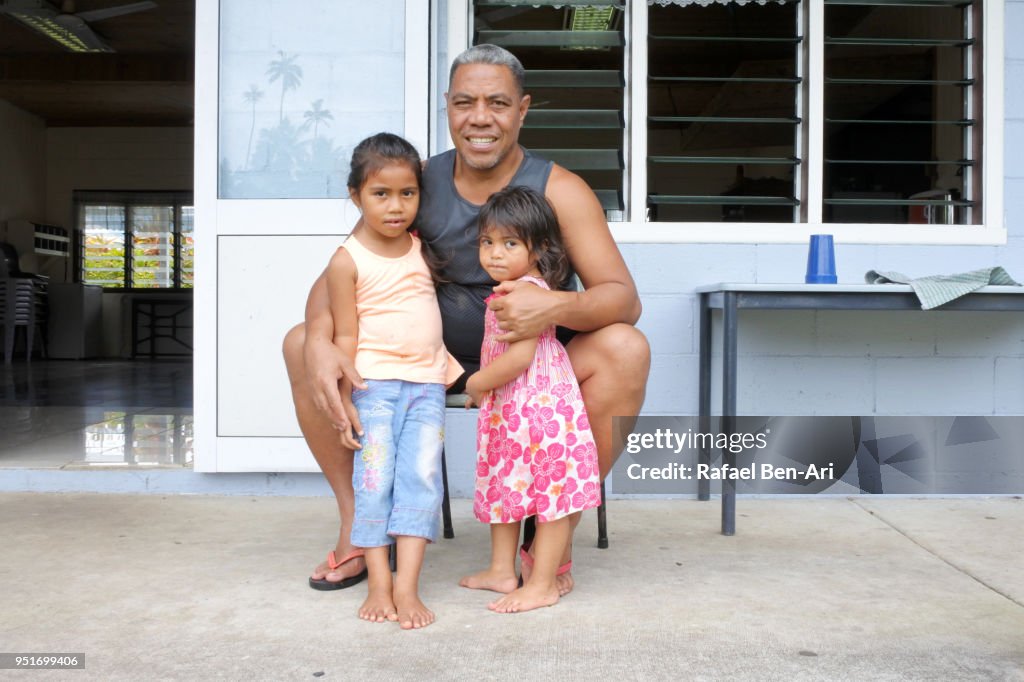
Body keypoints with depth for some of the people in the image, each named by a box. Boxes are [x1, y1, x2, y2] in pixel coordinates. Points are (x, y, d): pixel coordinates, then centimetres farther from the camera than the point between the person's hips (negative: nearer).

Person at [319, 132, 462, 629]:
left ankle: (407, 587, -5)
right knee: (375, 477, -4)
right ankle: (378, 584, 5)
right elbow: (345, 336, -6)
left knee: (421, 475, -5)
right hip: (375, 383, -4)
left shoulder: (420, 247, 8)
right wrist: (343, 401, -9)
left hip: (427, 382, 4)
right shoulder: (348, 261, -6)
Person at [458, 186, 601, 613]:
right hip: (506, 410, 11)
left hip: (540, 409, -11)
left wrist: (477, 384, -14)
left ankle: (543, 584, 7)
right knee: (504, 486, 18)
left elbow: (519, 357, -26)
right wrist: (482, 387, 14)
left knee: (550, 493, 0)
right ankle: (502, 570, 31)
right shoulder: (507, 293, 12)